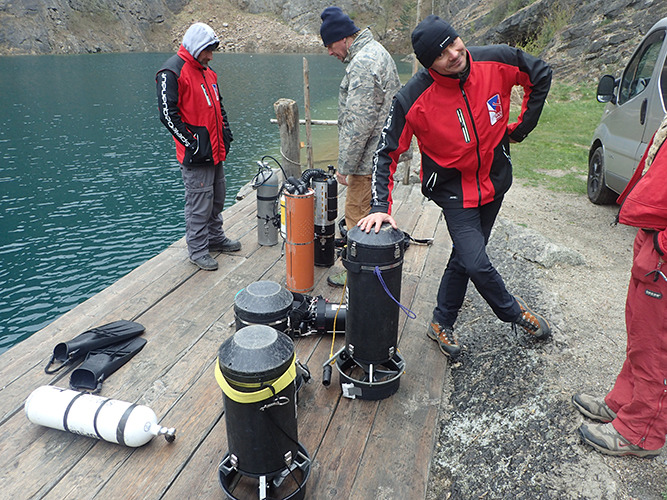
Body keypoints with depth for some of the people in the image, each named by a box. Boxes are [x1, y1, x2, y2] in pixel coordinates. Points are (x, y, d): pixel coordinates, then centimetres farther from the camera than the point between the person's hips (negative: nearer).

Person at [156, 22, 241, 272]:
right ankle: (197, 250, 9)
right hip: (195, 156, -9)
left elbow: (218, 104, 28)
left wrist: (225, 129, 13)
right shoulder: (172, 72, -11)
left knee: (217, 197, 17)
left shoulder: (206, 71, 17)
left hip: (216, 151, 9)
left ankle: (215, 237, 33)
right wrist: (192, 144, -17)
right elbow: (167, 113, -17)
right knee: (199, 203, -4)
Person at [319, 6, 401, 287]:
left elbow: (359, 123, -26)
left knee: (357, 215, 0)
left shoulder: (362, 64, -21)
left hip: (369, 158, -11)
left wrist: (344, 166, -19)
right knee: (372, 211, 19)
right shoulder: (375, 50, 14)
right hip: (382, 151, 11)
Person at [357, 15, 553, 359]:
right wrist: (380, 207, -25)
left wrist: (521, 128, 5)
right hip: (454, 188, -4)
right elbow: (387, 153, -16)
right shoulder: (413, 98, -23)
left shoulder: (497, 61, -13)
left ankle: (441, 324, 32)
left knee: (464, 256, 13)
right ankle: (514, 311, 19)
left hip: (494, 179, 4)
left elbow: (541, 76, 7)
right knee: (476, 263, -13)